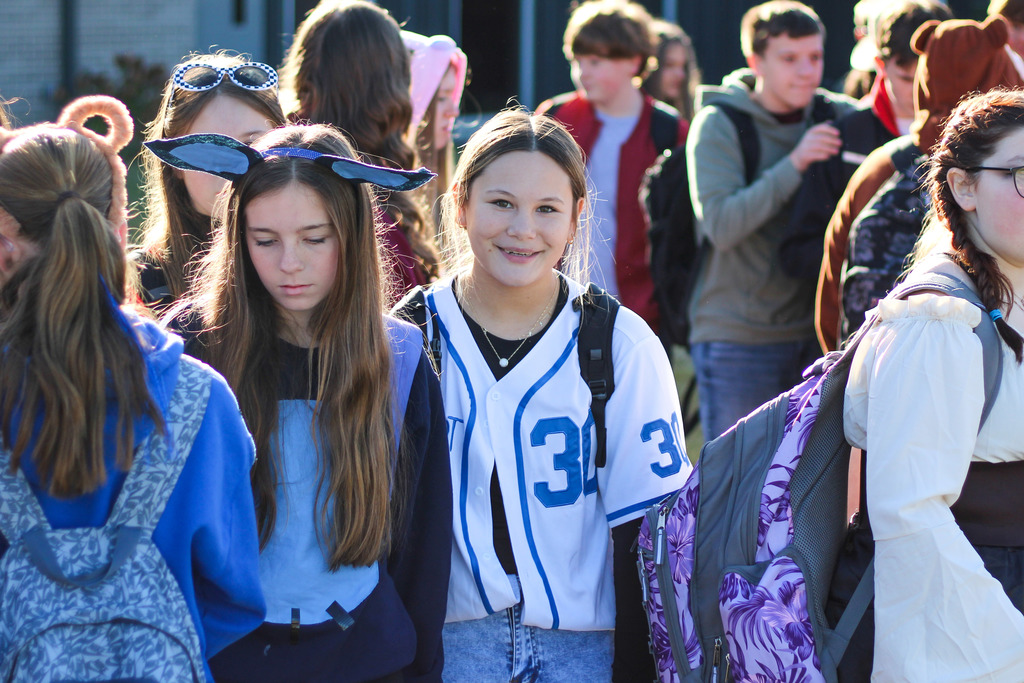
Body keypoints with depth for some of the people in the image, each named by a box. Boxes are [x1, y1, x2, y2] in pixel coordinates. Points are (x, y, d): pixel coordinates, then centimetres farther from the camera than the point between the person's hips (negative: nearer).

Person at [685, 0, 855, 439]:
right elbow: (721, 224, -18)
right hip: (738, 337, -4)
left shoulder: (836, 117, 5)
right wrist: (794, 164, -24)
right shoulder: (718, 125, -7)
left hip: (816, 332, 4)